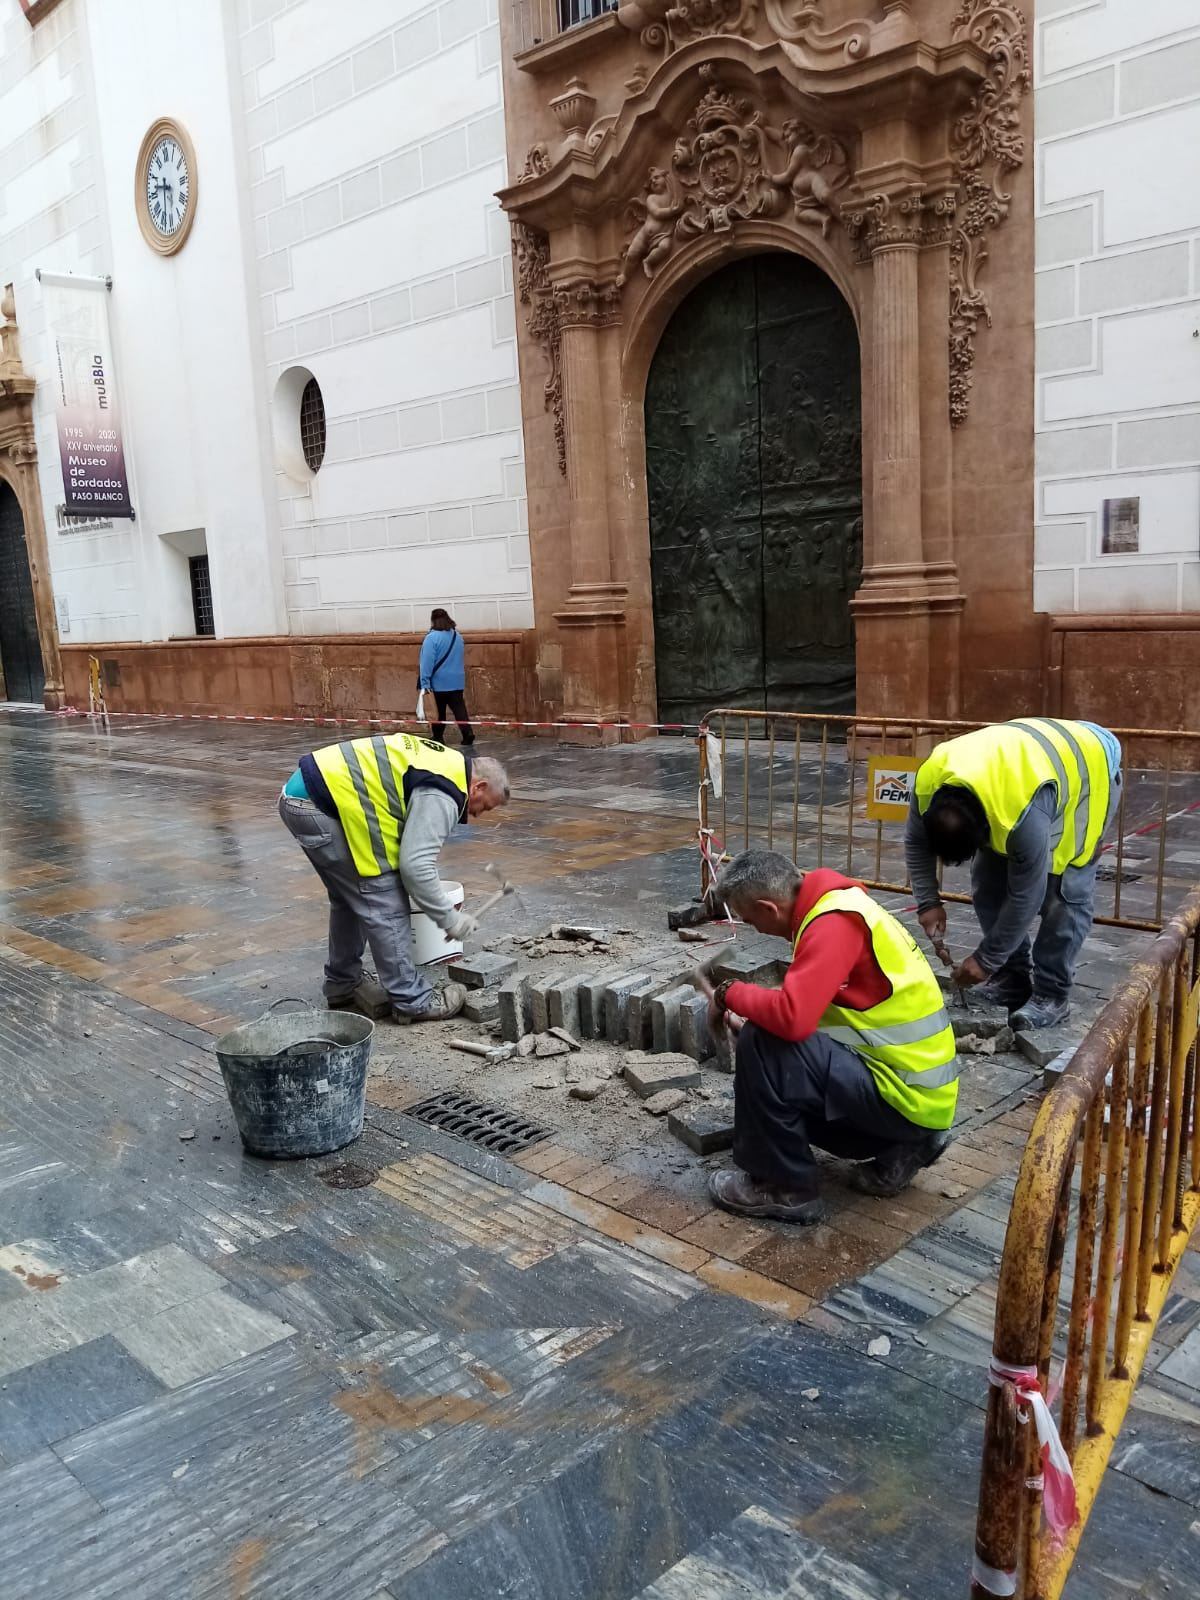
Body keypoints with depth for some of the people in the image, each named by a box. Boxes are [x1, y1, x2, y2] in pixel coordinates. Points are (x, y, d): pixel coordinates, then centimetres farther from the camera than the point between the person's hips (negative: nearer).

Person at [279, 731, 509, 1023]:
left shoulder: (443, 764, 18)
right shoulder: (441, 793, -12)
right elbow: (416, 865, -18)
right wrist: (449, 919, -7)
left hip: (301, 795, 11)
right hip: (320, 806, -11)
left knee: (349, 898, 24)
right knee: (384, 904, -3)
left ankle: (342, 987, 35)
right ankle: (413, 1002, 5)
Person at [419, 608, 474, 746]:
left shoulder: (432, 638, -12)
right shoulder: (458, 636, 8)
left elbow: (427, 662, -17)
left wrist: (425, 683, -17)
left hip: (438, 683, -4)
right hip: (457, 682, 4)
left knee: (438, 712, 8)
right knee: (459, 709, 2)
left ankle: (437, 738, 16)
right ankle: (468, 734, -12)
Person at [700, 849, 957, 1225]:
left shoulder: (833, 923, -23)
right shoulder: (833, 904, 8)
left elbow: (794, 1018, -32)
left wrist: (730, 994, -15)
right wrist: (753, 1021, 14)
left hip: (908, 1095, -10)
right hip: (916, 1086, 10)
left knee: (762, 1049, -20)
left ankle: (786, 1189, -2)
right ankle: (900, 1147, 15)